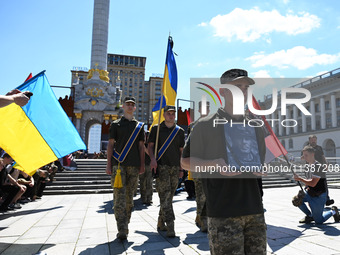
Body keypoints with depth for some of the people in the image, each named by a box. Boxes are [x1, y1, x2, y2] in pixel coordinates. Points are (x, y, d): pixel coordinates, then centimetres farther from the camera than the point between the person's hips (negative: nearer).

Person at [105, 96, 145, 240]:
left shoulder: (139, 126, 15)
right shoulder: (116, 124, 10)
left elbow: (141, 146, 12)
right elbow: (110, 145, 6)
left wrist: (142, 164, 4)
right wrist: (108, 164, -2)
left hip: (134, 165, 2)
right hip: (118, 164, -2)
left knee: (130, 196, 8)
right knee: (119, 196, -9)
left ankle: (125, 225, 22)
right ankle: (122, 230, -9)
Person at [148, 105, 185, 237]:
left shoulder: (180, 131, 13)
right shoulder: (156, 128, 6)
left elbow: (181, 151, 16)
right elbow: (150, 146, 4)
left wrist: (181, 168, 12)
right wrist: (153, 159, -14)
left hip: (175, 167, 4)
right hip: (161, 166, -3)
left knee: (169, 196, 8)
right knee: (165, 196, -11)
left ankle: (161, 222, 24)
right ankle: (170, 226, -10)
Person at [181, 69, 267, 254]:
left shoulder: (255, 128, 15)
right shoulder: (206, 125, -3)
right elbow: (186, 162, -2)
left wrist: (260, 169, 2)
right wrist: (214, 164, -19)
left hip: (255, 209, 6)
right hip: (223, 213, -6)